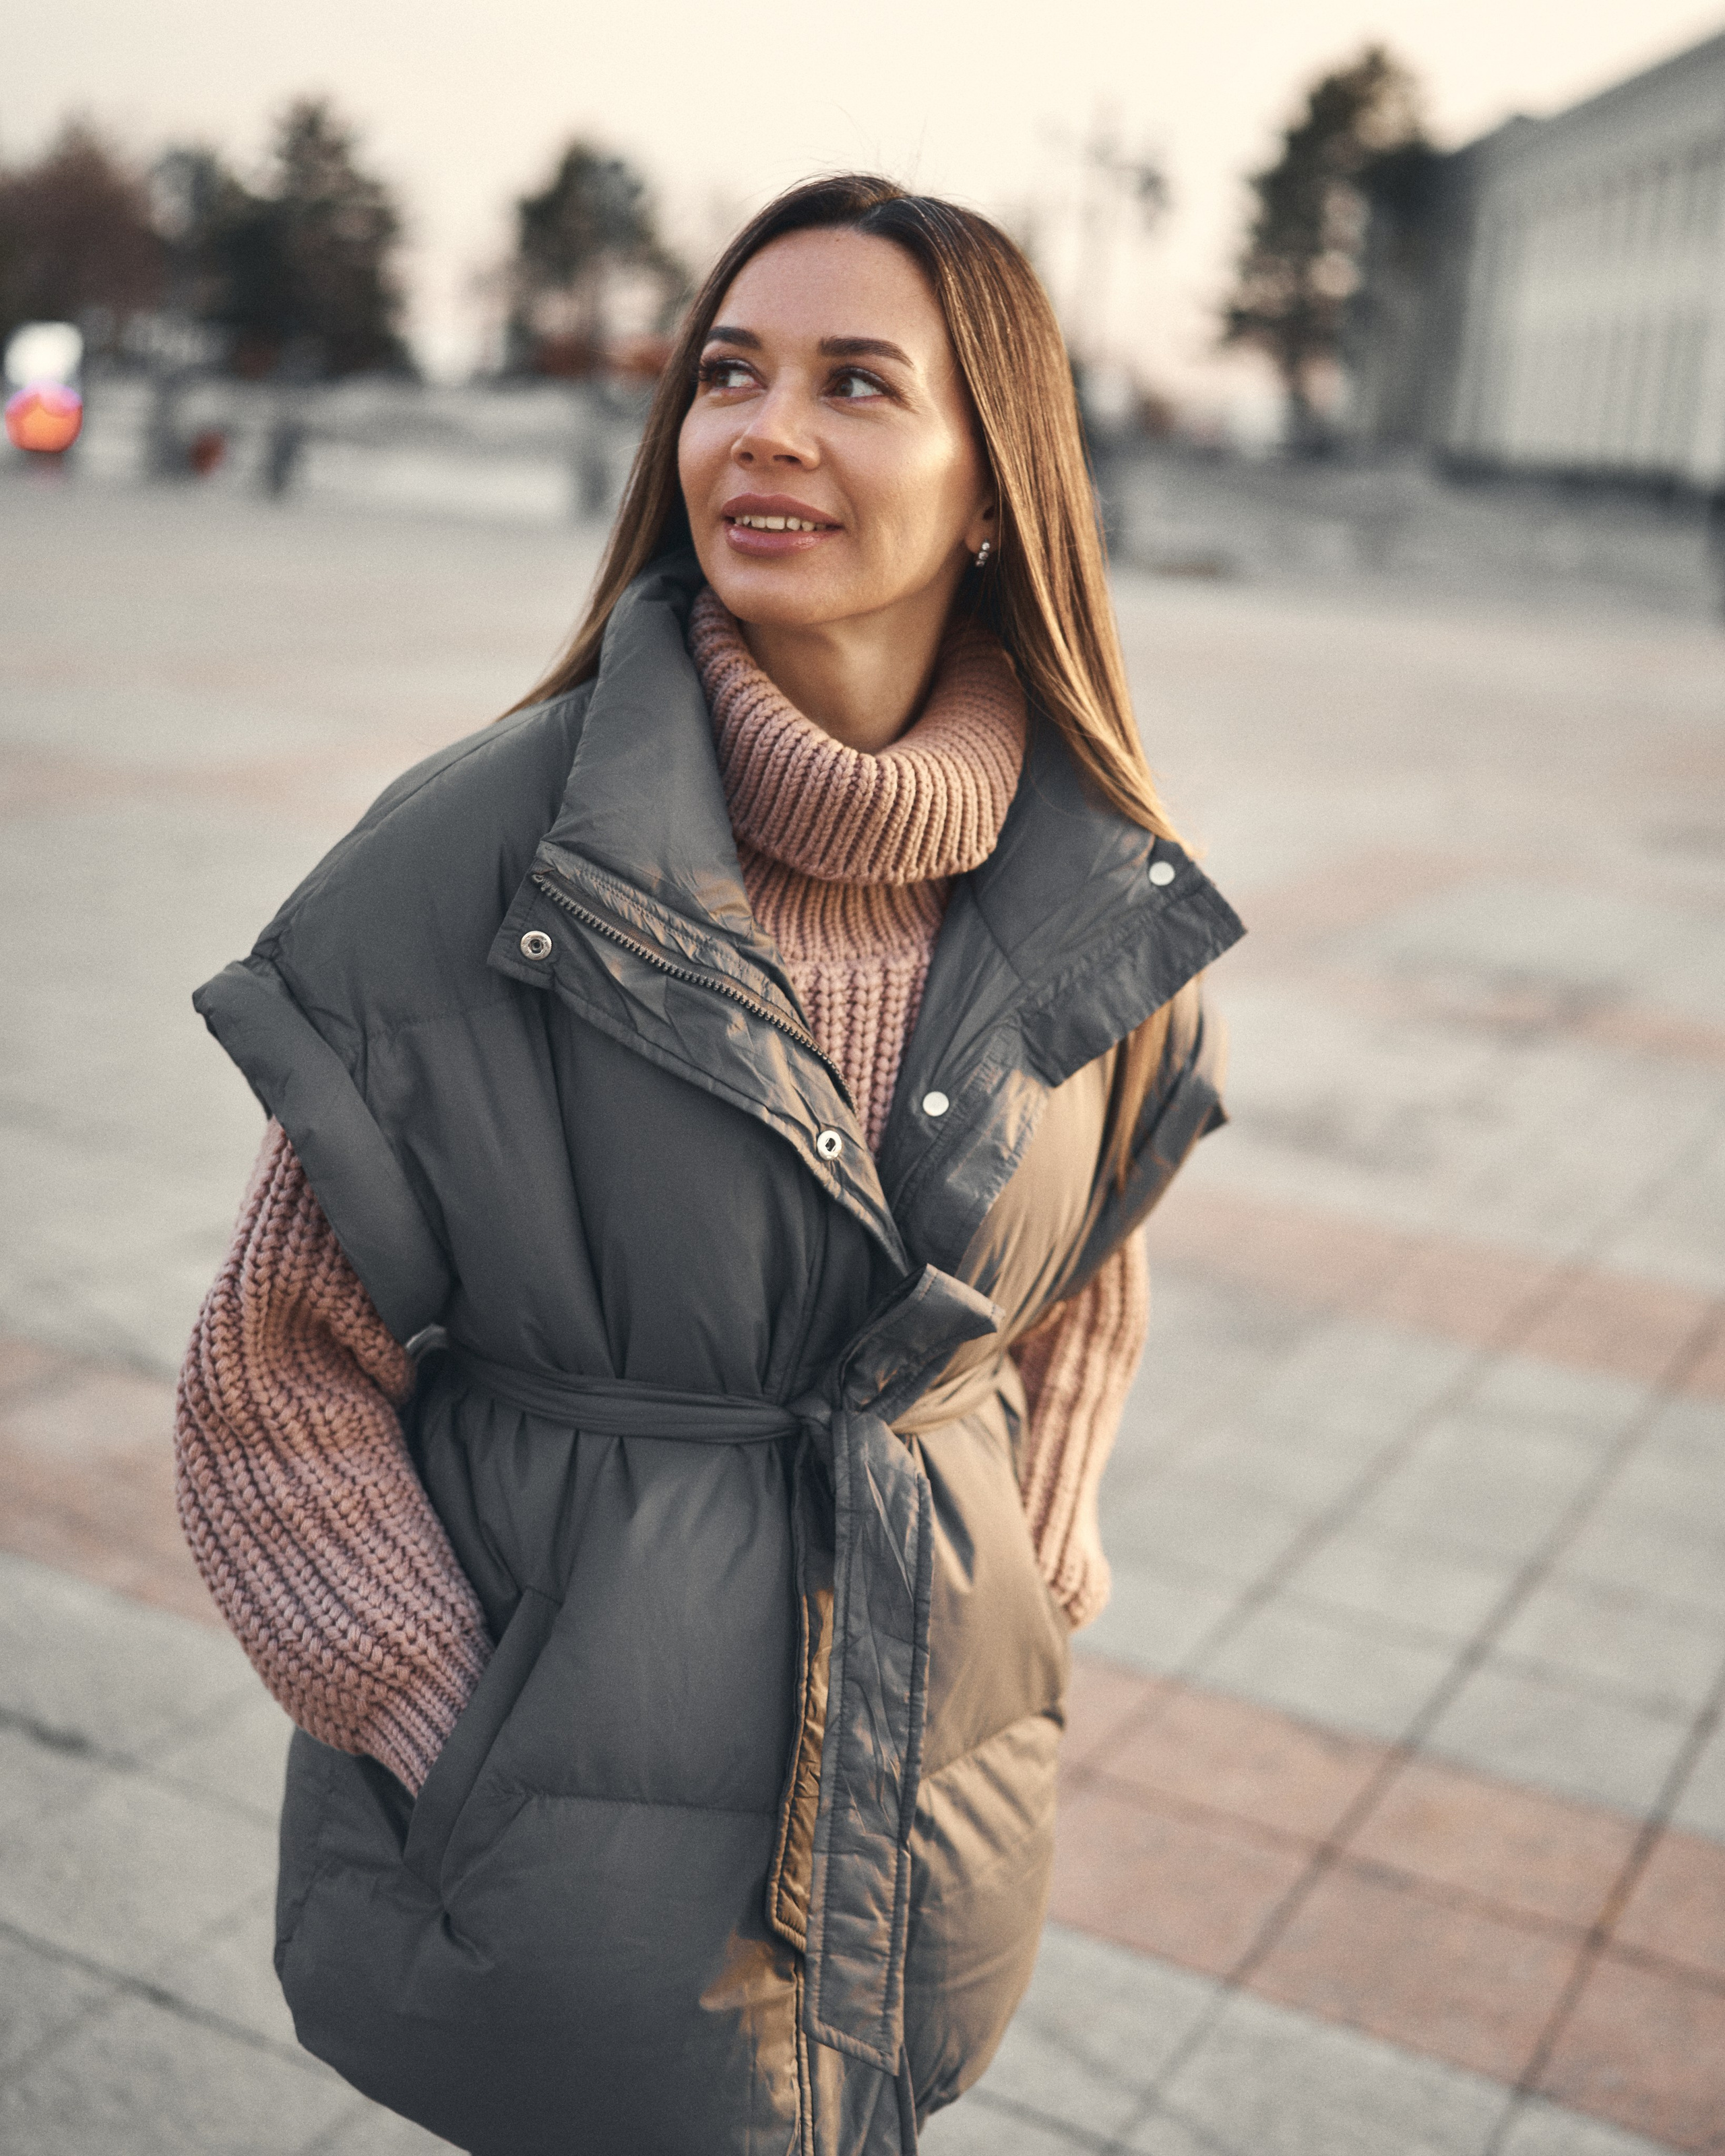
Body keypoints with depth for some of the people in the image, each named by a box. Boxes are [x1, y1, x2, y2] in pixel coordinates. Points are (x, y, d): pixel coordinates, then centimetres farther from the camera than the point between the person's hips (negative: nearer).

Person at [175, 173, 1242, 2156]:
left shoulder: (1105, 896, -6)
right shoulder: (493, 855, -17)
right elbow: (277, 1374, -10)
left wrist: (1019, 1608, 5)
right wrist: (465, 1753, -10)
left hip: (932, 1784, 4)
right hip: (563, 1818, -3)